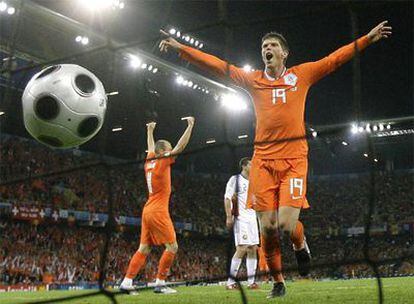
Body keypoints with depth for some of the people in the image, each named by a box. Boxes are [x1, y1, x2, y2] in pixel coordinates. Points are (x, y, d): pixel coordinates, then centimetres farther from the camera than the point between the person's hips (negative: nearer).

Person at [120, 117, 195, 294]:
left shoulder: (149, 162, 13)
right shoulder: (162, 162, -7)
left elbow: (151, 148, 33)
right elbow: (180, 147, -11)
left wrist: (150, 131, 48)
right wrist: (190, 125, -6)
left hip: (147, 211, 8)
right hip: (158, 211, -8)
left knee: (143, 249, 8)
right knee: (172, 247, -4)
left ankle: (126, 282, 4)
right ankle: (160, 284, -4)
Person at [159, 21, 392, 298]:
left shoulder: (302, 74, 11)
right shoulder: (253, 79, 13)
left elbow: (337, 58, 13)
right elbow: (216, 65, 10)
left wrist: (368, 38, 10)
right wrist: (181, 48, 6)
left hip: (295, 158, -1)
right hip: (263, 160, 2)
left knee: (287, 224, -14)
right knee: (268, 227, -2)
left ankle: (301, 244, 24)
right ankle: (278, 282, 19)